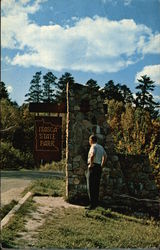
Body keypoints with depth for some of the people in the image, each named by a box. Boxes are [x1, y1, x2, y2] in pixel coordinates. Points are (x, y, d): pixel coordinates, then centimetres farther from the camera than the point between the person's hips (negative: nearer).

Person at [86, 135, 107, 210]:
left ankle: (92, 205, -7)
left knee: (91, 187, -5)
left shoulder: (93, 147, -11)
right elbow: (105, 156, 24)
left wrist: (91, 164, -19)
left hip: (93, 167, -8)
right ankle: (96, 203, 19)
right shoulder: (101, 147, 15)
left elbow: (92, 155, -31)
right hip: (99, 168, 8)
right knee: (96, 186, 14)